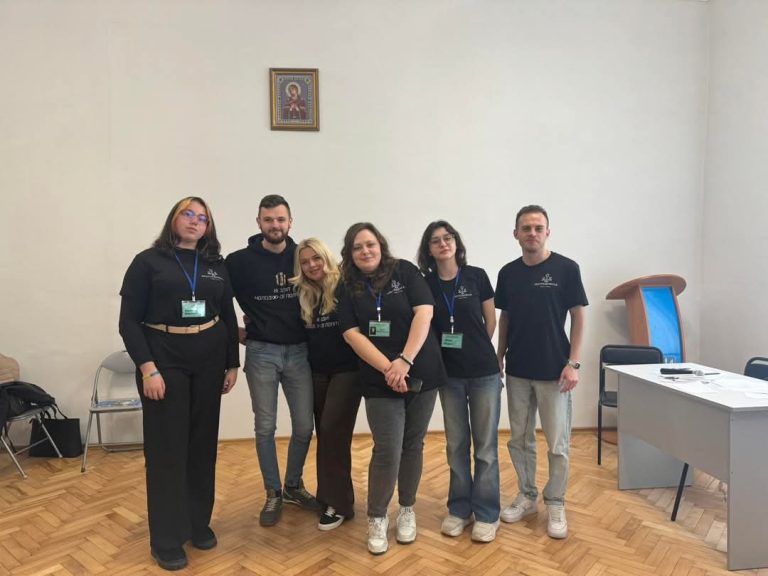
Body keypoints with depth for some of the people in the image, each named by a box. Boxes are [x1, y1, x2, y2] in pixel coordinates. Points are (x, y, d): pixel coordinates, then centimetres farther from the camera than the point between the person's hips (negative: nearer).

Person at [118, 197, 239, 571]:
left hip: (209, 361, 4)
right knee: (166, 447, 2)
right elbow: (129, 321, -7)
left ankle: (199, 523, 28)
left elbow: (229, 318, 11)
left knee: (203, 443, 11)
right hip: (164, 361, -3)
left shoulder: (216, 265, 8)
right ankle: (166, 539, 16)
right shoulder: (148, 262, -2)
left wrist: (232, 364, 8)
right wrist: (148, 368, -15)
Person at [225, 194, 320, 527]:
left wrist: (313, 335, 4)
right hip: (261, 353, -2)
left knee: (304, 426, 8)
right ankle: (273, 493, 26)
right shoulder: (240, 261, -6)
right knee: (265, 427, 8)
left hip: (299, 352, 2)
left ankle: (294, 486, 31)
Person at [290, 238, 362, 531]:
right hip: (317, 372, 5)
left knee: (333, 432, -7)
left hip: (347, 370, -5)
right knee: (323, 433, 11)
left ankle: (339, 503, 5)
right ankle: (328, 494, 26)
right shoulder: (303, 295, 6)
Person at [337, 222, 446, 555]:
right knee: (387, 450, -5)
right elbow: (352, 334, -5)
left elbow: (424, 312, -9)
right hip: (379, 381, 0)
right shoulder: (348, 289, 3)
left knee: (413, 444, 11)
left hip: (421, 373, 1)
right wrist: (388, 369, -17)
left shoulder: (405, 271, 0)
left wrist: (405, 361, -19)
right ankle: (376, 518, 16)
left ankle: (407, 510, 30)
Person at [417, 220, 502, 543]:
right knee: (456, 444, 11)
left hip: (484, 372, -1)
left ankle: (486, 513, 19)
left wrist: (474, 351, 6)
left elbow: (490, 322, 4)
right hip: (449, 375, 2)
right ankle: (459, 509, 26)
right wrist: (444, 355, -4)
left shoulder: (476, 276, -3)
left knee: (485, 444, 5)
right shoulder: (426, 283, 0)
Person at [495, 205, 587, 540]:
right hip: (517, 371, 4)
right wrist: (499, 357, 7)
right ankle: (526, 496, 29)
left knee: (557, 443, 5)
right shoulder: (508, 273, 4)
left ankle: (555, 505, 22)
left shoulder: (566, 268, -7)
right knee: (519, 439, 13)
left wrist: (573, 363, -11)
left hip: (553, 371, -4)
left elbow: (578, 317, -5)